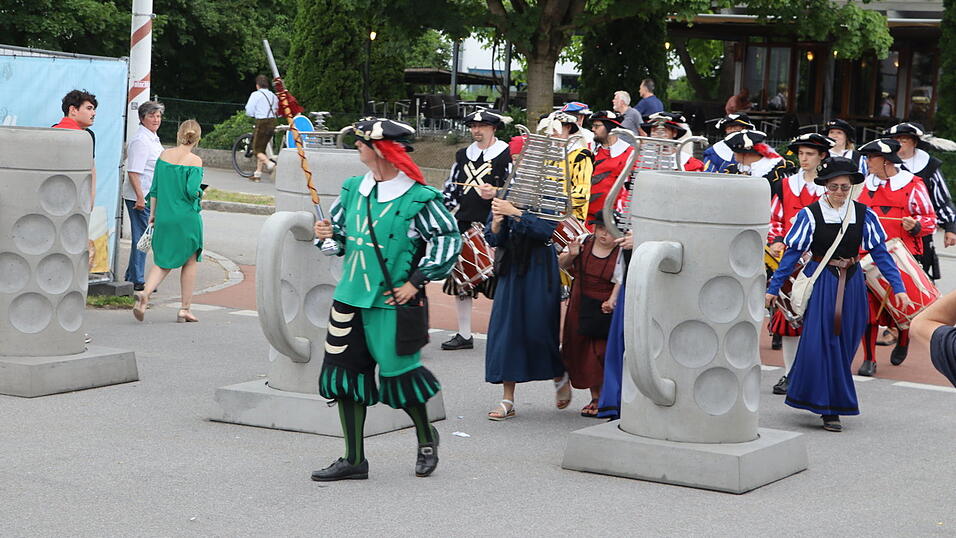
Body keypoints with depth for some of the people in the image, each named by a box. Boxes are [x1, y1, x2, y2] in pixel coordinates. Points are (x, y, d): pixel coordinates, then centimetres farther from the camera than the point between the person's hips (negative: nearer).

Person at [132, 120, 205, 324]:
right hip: (187, 218, -4)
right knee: (190, 261, 12)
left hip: (164, 216, 4)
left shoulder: (164, 156, 3)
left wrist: (152, 213, 14)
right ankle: (185, 309, 13)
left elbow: (154, 188, 6)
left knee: (163, 261, 11)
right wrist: (199, 193, 4)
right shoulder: (195, 161, -10)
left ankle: (145, 293, -15)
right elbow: (192, 190, -19)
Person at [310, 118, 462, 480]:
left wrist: (417, 281, -12)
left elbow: (448, 240, -9)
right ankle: (354, 460, 13)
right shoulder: (353, 189, 7)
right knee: (345, 373, 4)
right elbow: (340, 229, 21)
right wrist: (329, 233, -4)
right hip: (350, 297, 6)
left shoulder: (418, 198, -12)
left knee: (398, 374, 1)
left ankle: (426, 438, 30)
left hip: (392, 302, -6)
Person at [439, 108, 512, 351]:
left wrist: (496, 193, -21)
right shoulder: (462, 156, 16)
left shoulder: (507, 155, -1)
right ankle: (464, 334, 15)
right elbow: (451, 189, 21)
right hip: (464, 226, 6)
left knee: (497, 281, -6)